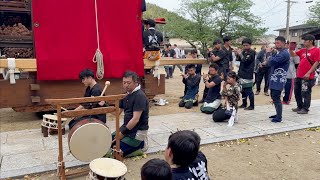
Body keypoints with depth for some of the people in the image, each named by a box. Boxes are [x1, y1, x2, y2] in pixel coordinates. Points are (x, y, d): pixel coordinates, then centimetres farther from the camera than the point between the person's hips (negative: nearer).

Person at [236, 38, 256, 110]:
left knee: (248, 90, -6)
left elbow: (245, 61, -19)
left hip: (248, 74, -8)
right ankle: (244, 104, 25)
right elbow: (238, 59, 14)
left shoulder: (252, 52, -9)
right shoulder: (244, 51, 14)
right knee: (243, 90, 14)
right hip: (242, 73, 8)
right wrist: (237, 54, -3)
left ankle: (252, 106, 1)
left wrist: (240, 54, -12)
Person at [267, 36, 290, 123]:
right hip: (275, 79, 10)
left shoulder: (284, 53, -16)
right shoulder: (279, 53, 17)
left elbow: (271, 62, -23)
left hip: (279, 80, -10)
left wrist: (269, 53, -7)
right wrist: (270, 53, -2)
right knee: (274, 97, 15)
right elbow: (271, 63, 13)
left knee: (276, 98, -8)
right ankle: (278, 114, 27)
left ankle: (279, 117, 1)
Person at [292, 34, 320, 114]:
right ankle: (299, 106, 28)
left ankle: (305, 109, 12)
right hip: (299, 75, 7)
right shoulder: (303, 50, 12)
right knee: (297, 92, 14)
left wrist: (309, 73, -17)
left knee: (306, 93, 0)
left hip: (307, 77, -7)